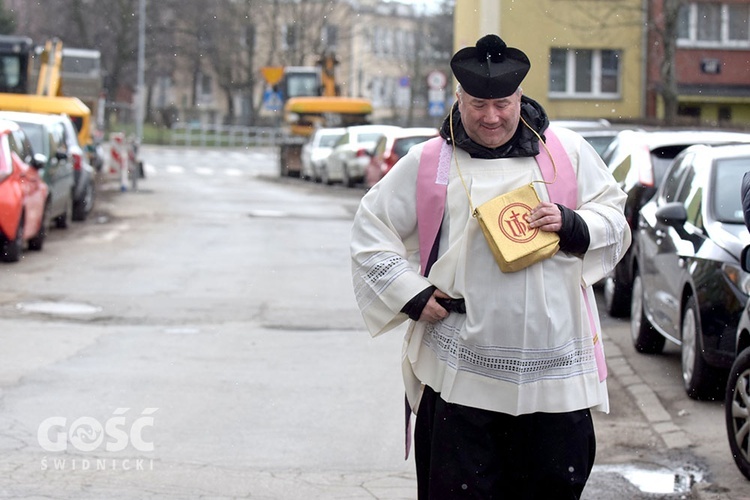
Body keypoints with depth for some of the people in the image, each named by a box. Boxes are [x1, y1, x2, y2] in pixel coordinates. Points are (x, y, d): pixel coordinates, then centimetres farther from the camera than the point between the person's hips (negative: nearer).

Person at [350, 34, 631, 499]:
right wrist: (411, 295, -2)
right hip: (462, 371, -1)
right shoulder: (428, 163, 4)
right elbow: (371, 232, 10)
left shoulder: (569, 152, 7)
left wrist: (573, 225, -9)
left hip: (557, 369, 2)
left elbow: (615, 219, 12)